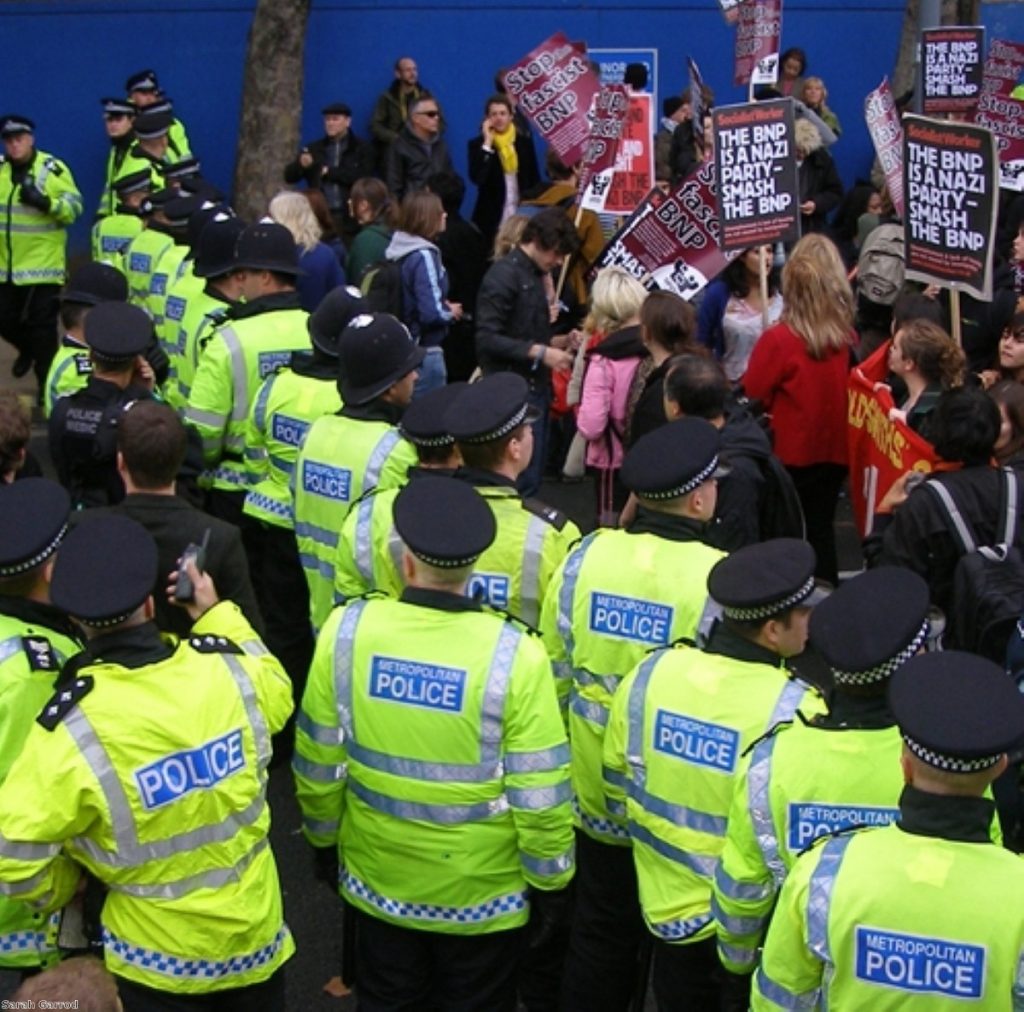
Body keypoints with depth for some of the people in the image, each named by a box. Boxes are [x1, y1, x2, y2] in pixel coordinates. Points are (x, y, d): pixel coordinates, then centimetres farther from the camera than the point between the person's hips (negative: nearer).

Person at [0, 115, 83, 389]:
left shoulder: (53, 169, -9)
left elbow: (74, 208, -11)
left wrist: (45, 203, -26)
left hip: (43, 263, -5)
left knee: (42, 326, -1)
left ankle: (47, 385, 11)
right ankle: (28, 349, 46)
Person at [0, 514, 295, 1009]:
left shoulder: (72, 727, -27)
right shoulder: (227, 668, -18)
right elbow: (277, 694, 7)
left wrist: (61, 889, -1)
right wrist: (217, 614, 12)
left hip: (158, 954, -2)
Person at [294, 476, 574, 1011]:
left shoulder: (347, 630, -18)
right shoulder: (513, 655, -25)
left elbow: (317, 763, -6)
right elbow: (539, 794, -18)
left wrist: (325, 839, 12)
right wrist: (549, 881, -1)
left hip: (376, 883, 2)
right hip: (483, 896, -2)